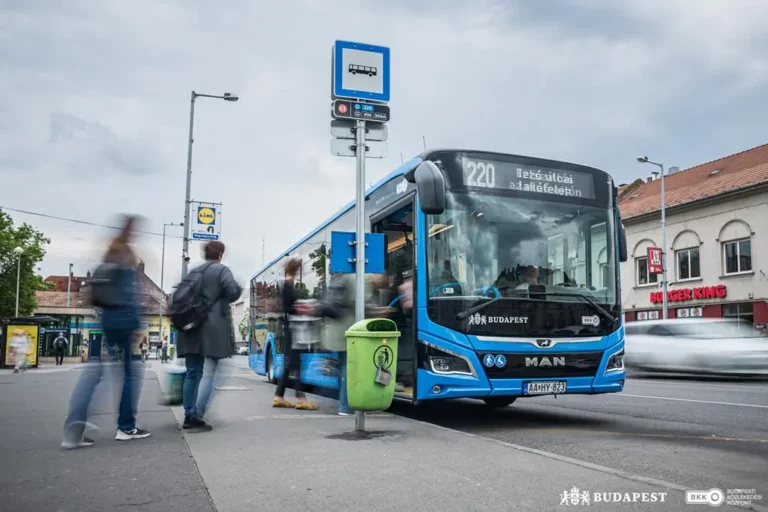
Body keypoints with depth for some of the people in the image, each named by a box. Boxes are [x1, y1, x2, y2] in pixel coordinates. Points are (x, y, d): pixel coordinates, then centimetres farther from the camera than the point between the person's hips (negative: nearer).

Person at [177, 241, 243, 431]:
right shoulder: (222, 270, -3)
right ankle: (196, 417, -9)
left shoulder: (193, 272, 17)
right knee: (208, 374, -4)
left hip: (192, 327, 6)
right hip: (213, 328, -6)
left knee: (192, 373, 10)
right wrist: (240, 288, 4)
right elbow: (232, 292, -16)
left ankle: (189, 416, 11)